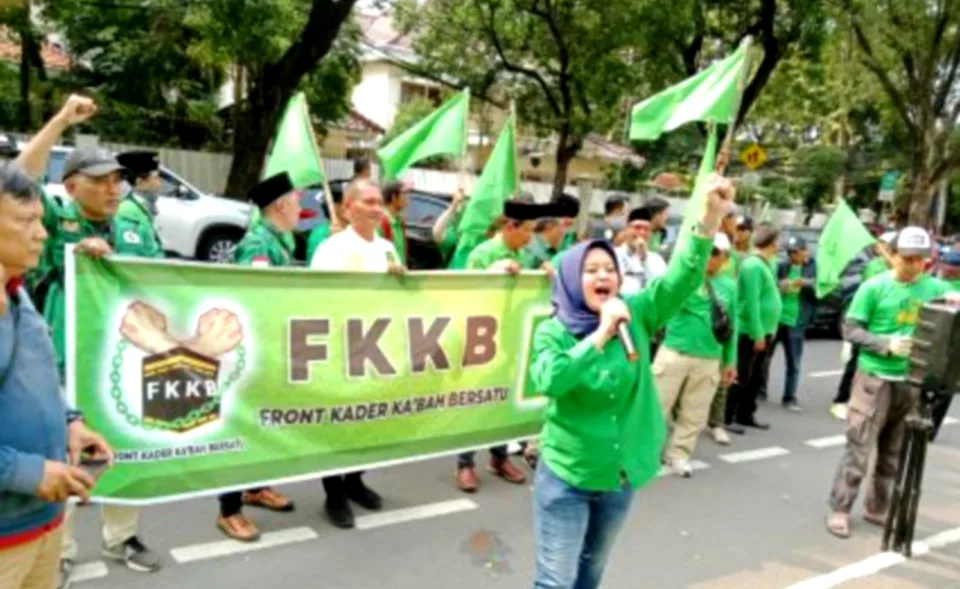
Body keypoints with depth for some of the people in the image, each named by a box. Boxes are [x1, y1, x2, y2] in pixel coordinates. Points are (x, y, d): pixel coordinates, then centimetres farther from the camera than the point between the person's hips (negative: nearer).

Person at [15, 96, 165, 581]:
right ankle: (58, 551, 23)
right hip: (65, 363, -4)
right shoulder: (55, 223, -2)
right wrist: (61, 120, -20)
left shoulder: (136, 233, 9)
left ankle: (122, 537, 33)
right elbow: (22, 179, -18)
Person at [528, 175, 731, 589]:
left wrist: (712, 213, -27)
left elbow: (684, 277, -14)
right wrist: (602, 333, -31)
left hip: (620, 476, 4)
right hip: (566, 477, -3)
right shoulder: (552, 331, -10)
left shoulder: (636, 315, -3)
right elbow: (549, 381, -29)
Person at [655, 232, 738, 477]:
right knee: (657, 404, 2)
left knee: (695, 414, 10)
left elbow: (732, 326, 14)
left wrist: (730, 361, 15)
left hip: (709, 360, 4)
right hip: (675, 353, -3)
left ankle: (678, 454, 24)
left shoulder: (729, 286, 8)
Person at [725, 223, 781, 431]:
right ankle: (725, 418, 4)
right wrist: (757, 333, -23)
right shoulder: (753, 265, -18)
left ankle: (745, 415, 26)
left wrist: (766, 331, 12)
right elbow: (751, 302, -23)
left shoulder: (762, 264, 13)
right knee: (741, 378, -3)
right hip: (750, 333, -10)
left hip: (762, 331, 10)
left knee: (755, 378, 16)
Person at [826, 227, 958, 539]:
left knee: (894, 452, 13)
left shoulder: (935, 288, 4)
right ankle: (840, 509, 6)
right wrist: (886, 344, -20)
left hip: (911, 380, 4)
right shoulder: (874, 287, -6)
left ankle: (878, 508, 27)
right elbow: (850, 329, -6)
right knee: (859, 448, -3)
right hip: (875, 378, -4)